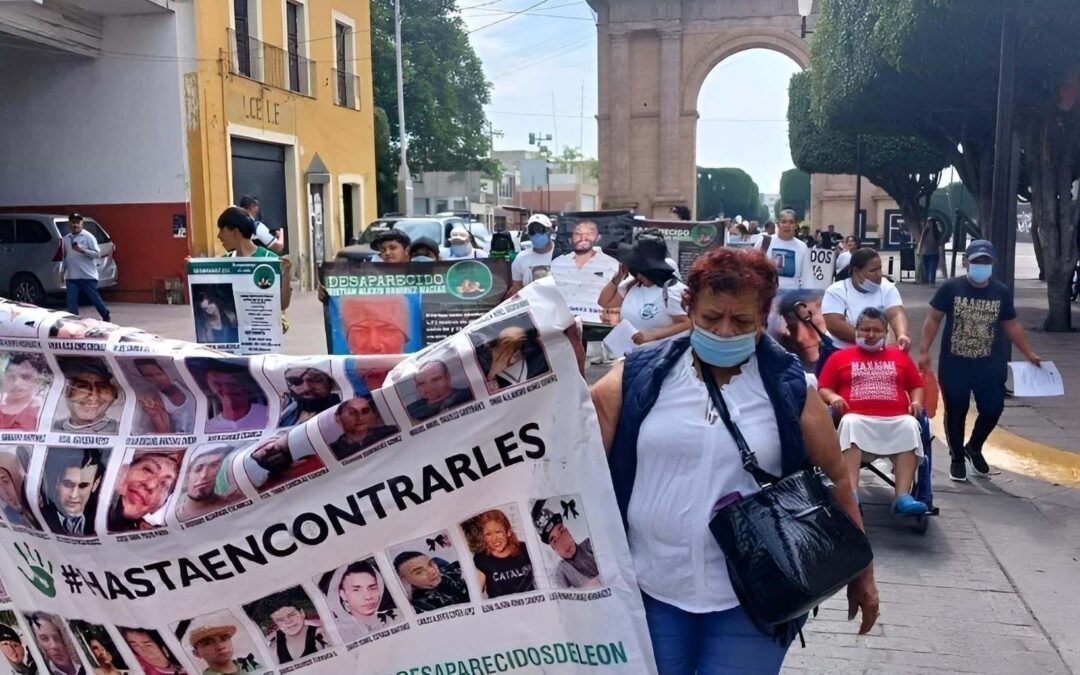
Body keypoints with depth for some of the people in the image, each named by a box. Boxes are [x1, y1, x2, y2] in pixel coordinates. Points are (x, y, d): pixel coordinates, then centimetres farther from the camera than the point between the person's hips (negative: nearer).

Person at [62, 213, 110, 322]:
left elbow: (97, 254, -10)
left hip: (88, 276, -5)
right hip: (71, 277, 5)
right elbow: (65, 257, 20)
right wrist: (62, 271, 15)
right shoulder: (66, 239, 12)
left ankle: (106, 317, 24)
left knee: (95, 298, 3)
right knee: (71, 302, 0)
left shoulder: (88, 237, -5)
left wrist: (82, 250, -22)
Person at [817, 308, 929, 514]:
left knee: (910, 426, -32)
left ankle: (903, 497, -39)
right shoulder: (840, 357, 21)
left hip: (896, 419, 2)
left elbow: (917, 385, 28)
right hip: (858, 419, -2)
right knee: (849, 423, -37)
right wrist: (833, 397, -5)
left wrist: (916, 402, 7)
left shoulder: (899, 356, 28)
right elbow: (823, 389, 16)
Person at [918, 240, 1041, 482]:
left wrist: (1029, 353, 14)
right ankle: (957, 457, 25)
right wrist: (924, 351, -11)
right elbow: (933, 319, -4)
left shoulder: (1002, 292, 1)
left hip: (990, 367, 2)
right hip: (954, 365, -2)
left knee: (992, 410, 5)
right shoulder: (950, 288, -7)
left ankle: (974, 448, 33)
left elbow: (1011, 325, 13)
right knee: (955, 413, 6)